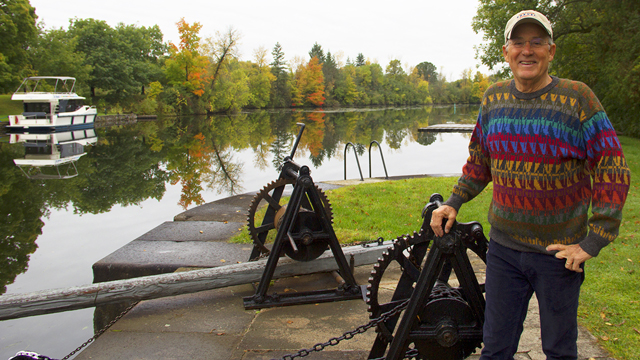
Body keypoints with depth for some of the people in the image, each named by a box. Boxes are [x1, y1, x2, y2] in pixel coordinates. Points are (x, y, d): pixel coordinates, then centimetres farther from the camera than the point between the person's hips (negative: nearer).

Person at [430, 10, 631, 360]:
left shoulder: (577, 98, -9)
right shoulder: (494, 98, 3)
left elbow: (613, 173, -9)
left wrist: (592, 243, -13)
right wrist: (453, 203, 5)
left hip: (559, 251, -3)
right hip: (503, 246, 3)